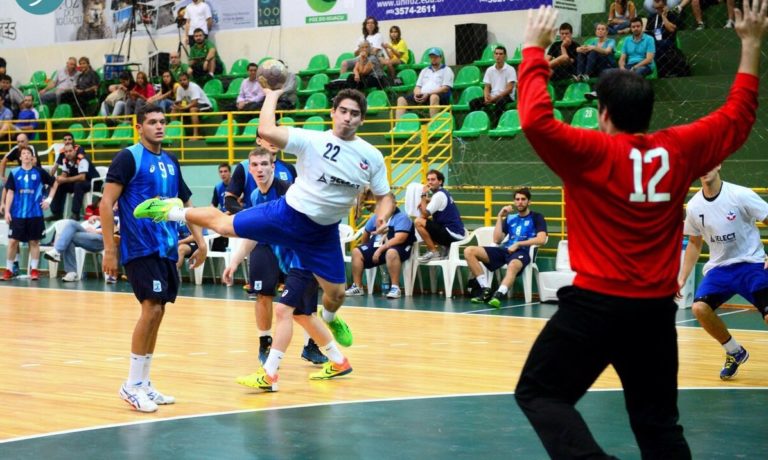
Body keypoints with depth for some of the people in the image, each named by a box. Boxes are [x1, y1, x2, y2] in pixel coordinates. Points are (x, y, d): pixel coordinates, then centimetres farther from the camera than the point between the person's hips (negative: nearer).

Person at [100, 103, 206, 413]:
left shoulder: (170, 162, 14)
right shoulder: (128, 158, -7)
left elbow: (185, 203, 22)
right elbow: (106, 204, -11)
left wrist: (200, 241, 12)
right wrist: (109, 250, -16)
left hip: (166, 248, 7)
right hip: (140, 248, -7)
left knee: (157, 314, 7)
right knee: (152, 309, -14)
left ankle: (143, 384, 16)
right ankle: (132, 385, -5)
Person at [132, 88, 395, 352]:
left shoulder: (372, 157, -8)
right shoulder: (312, 140, -18)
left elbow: (384, 197, 3)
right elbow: (266, 131, -28)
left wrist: (382, 217, -18)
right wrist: (272, 95, -19)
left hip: (323, 233, 3)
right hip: (289, 213, -3)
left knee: (336, 293, 7)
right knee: (223, 225, 0)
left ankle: (330, 319, 46)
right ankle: (172, 211, 29)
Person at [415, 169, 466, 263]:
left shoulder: (439, 195, -12)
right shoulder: (443, 193, 18)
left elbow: (424, 214, -14)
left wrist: (423, 195, -8)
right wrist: (425, 202, 5)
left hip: (452, 234, -10)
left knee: (418, 222, -15)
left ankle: (434, 252, -10)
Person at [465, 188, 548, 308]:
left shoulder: (536, 218, 10)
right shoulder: (510, 218, 22)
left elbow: (541, 239, -7)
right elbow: (497, 240, 13)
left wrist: (518, 244, -13)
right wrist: (500, 217, 8)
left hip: (522, 252, -5)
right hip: (504, 250, 6)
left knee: (513, 265, -44)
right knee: (469, 251, -12)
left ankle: (499, 295, -63)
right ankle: (486, 290, -18)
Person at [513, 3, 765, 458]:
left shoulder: (592, 152, -11)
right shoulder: (680, 149, 3)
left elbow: (536, 118, -18)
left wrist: (534, 49, -7)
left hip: (597, 302, -5)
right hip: (657, 307, 5)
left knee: (540, 392, 6)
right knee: (658, 422, 13)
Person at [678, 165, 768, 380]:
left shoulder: (741, 195, -15)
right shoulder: (694, 206, -1)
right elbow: (694, 243, 14)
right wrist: (682, 277, 9)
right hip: (719, 266, 4)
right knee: (699, 307, -19)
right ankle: (735, 352, 6)